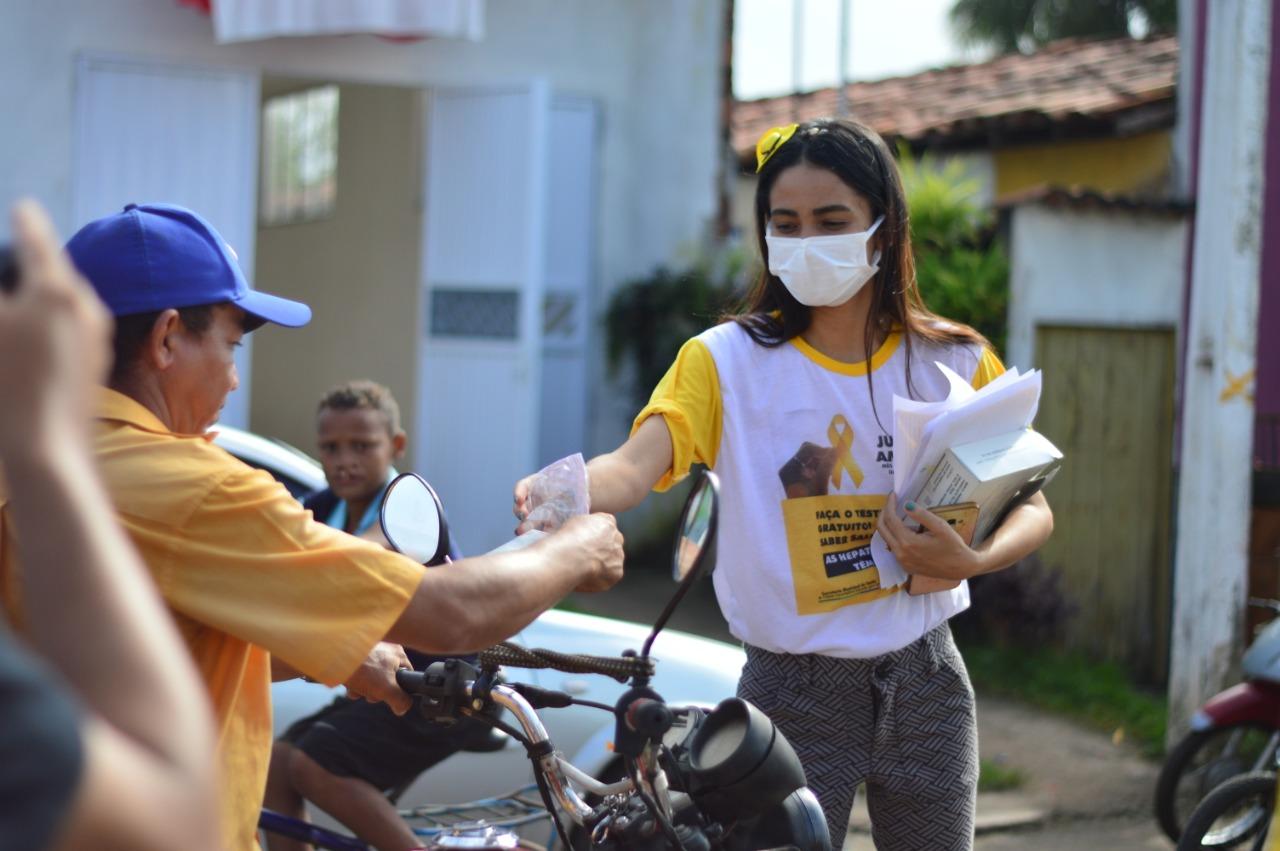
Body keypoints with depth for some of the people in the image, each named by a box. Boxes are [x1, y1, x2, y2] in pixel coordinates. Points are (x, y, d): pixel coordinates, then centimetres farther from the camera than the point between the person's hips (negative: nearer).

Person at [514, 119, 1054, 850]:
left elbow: (1034, 507, -1)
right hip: (793, 690, -2)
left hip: (923, 681, 2)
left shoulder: (956, 363, 0)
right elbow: (635, 467, -22)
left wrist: (973, 560, -23)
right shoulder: (728, 360, -6)